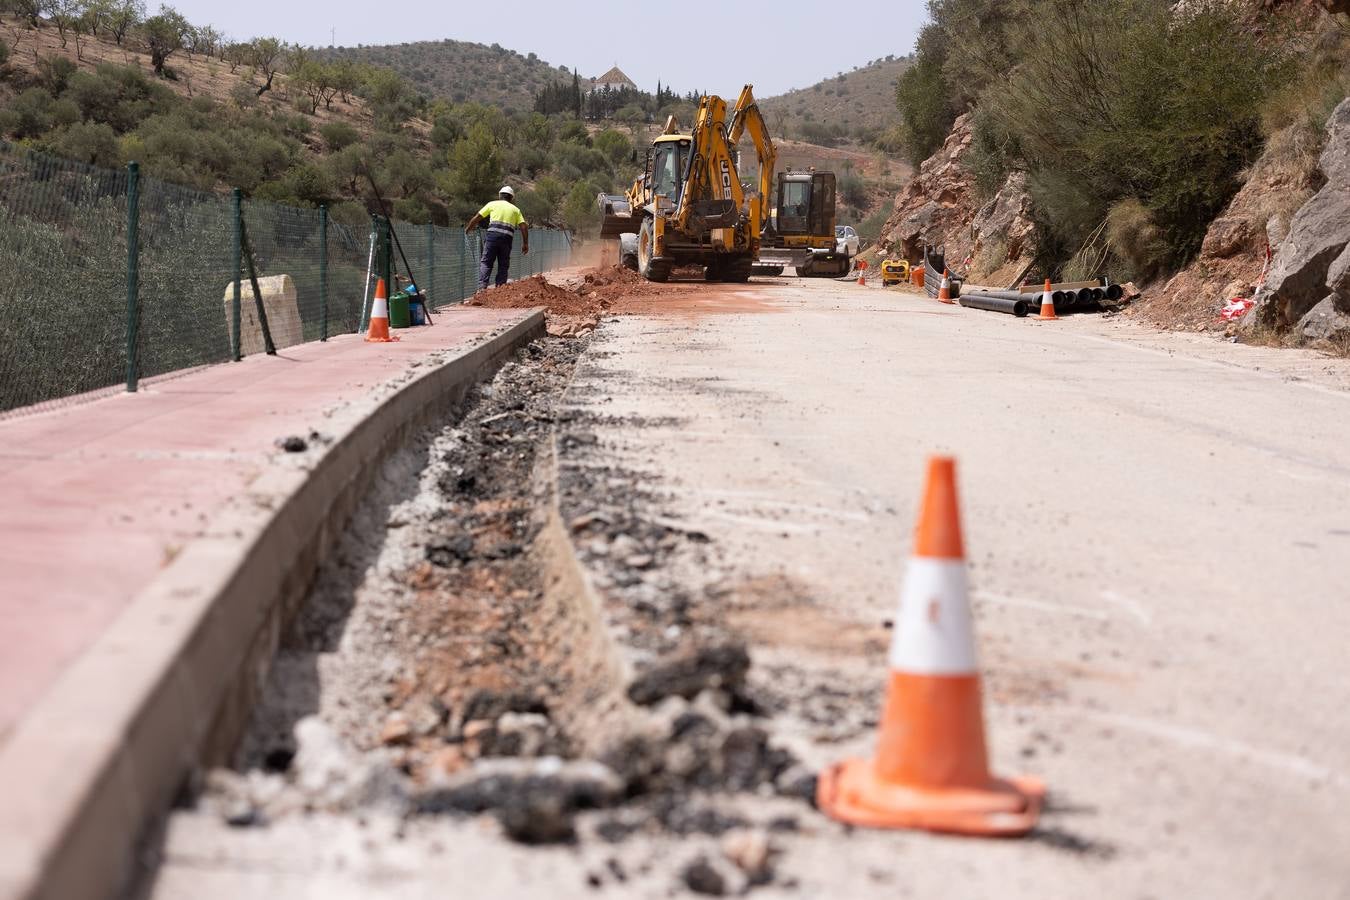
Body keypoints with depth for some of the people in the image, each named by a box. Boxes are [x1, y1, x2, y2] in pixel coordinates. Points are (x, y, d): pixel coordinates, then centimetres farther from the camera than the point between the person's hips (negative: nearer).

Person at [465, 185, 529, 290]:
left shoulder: (493, 204, 15)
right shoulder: (515, 209, 20)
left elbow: (477, 218, 16)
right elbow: (524, 227, 9)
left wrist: (468, 228, 32)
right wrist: (525, 243, 13)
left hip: (493, 234, -2)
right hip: (507, 238, 2)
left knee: (486, 262, -2)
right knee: (503, 265, 9)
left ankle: (482, 286, -18)